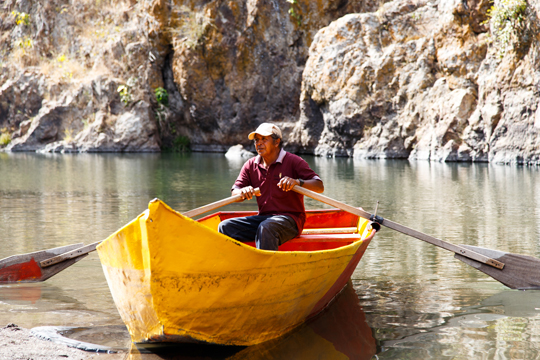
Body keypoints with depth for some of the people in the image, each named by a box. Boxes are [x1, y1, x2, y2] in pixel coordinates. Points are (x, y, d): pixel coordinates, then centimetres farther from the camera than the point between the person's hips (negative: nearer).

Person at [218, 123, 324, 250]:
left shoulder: (293, 162, -1)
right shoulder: (250, 165, 13)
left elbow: (319, 186, -9)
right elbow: (234, 193, 7)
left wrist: (297, 182, -28)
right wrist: (243, 192, -19)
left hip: (289, 219, -5)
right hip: (262, 217, 6)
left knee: (265, 228, -38)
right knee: (225, 227, -15)